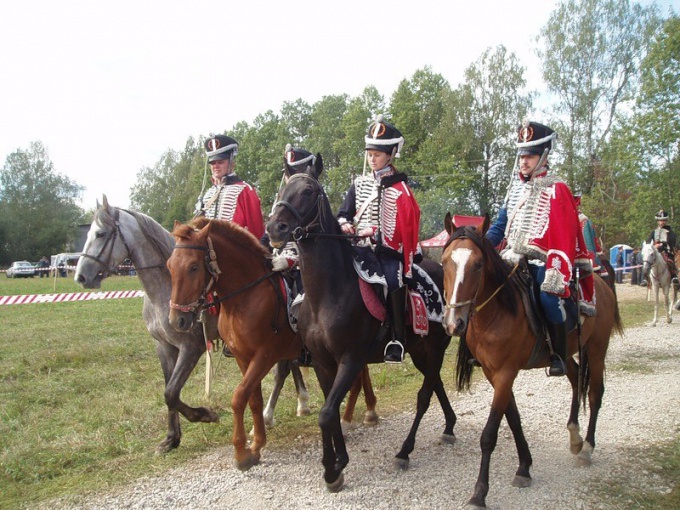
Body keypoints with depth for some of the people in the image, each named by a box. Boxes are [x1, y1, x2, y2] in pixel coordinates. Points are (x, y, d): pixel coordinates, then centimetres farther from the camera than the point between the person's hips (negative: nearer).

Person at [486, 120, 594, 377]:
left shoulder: (556, 189, -5)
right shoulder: (515, 186, 15)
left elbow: (564, 235, -12)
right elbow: (500, 225, 20)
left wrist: (556, 271, -23)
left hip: (542, 259, -7)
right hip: (515, 257, 7)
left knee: (549, 296, -30)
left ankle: (559, 356, -11)